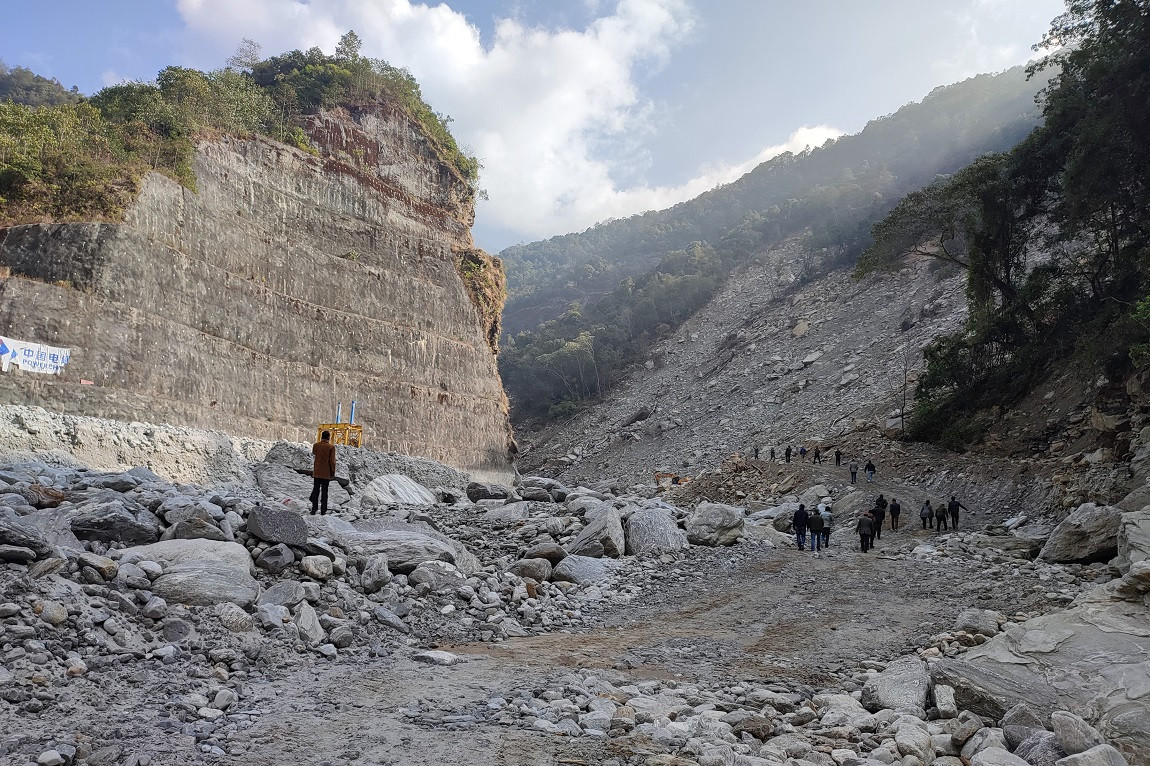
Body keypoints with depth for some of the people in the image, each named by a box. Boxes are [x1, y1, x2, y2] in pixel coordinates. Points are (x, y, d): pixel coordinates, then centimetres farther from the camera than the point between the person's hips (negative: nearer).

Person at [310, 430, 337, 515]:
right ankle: (323, 510, 6)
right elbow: (332, 461, -11)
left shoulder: (315, 445, -3)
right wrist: (333, 473, -1)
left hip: (317, 472, 3)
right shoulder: (331, 447, -12)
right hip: (326, 473, -3)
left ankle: (314, 509, 11)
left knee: (315, 490, 10)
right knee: (324, 491, 4)